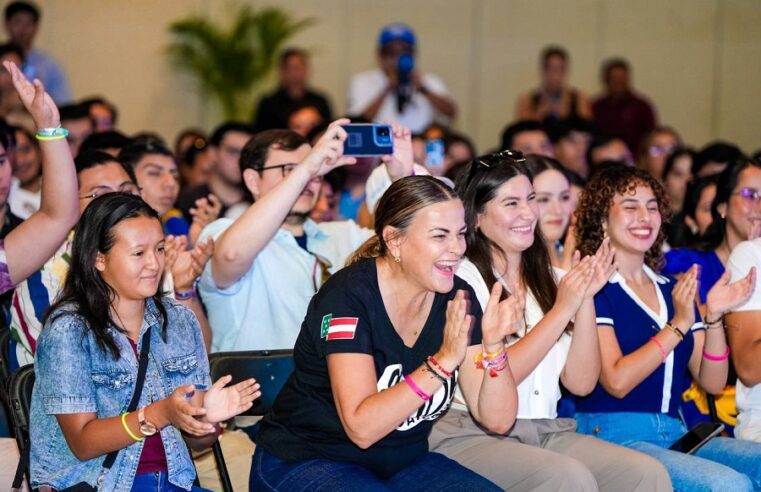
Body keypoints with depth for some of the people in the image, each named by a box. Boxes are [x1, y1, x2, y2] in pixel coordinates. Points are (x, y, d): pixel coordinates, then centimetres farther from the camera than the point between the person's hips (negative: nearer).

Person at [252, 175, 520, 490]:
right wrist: (443, 362, -34)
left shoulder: (457, 298, -3)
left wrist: (493, 346, -23)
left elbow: (497, 420, -6)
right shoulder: (349, 297, -19)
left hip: (400, 462, 6)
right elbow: (361, 427, -28)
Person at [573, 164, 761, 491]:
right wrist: (678, 325, -14)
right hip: (614, 436, -7)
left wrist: (714, 317, -3)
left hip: (676, 435, 7)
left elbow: (712, 382, 12)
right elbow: (617, 382, -13)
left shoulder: (674, 290, 19)